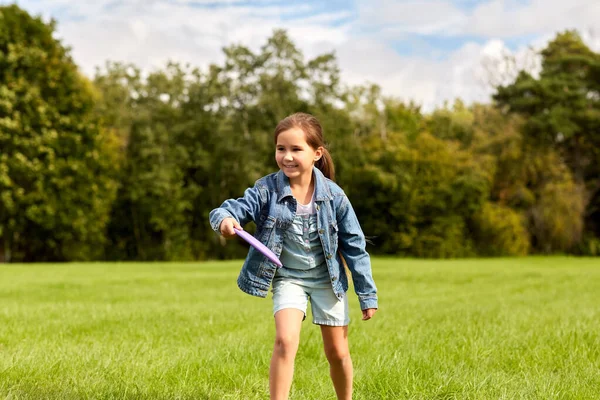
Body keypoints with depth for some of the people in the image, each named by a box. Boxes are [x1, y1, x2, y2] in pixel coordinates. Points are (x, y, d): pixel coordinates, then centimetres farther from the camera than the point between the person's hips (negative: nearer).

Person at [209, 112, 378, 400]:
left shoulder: (333, 195, -14)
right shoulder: (266, 190, -16)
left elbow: (354, 246, -6)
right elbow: (235, 208, -25)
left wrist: (367, 295, -2)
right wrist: (225, 219, -51)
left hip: (326, 278, 1)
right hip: (287, 277, -1)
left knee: (337, 352, 11)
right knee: (285, 341, -22)